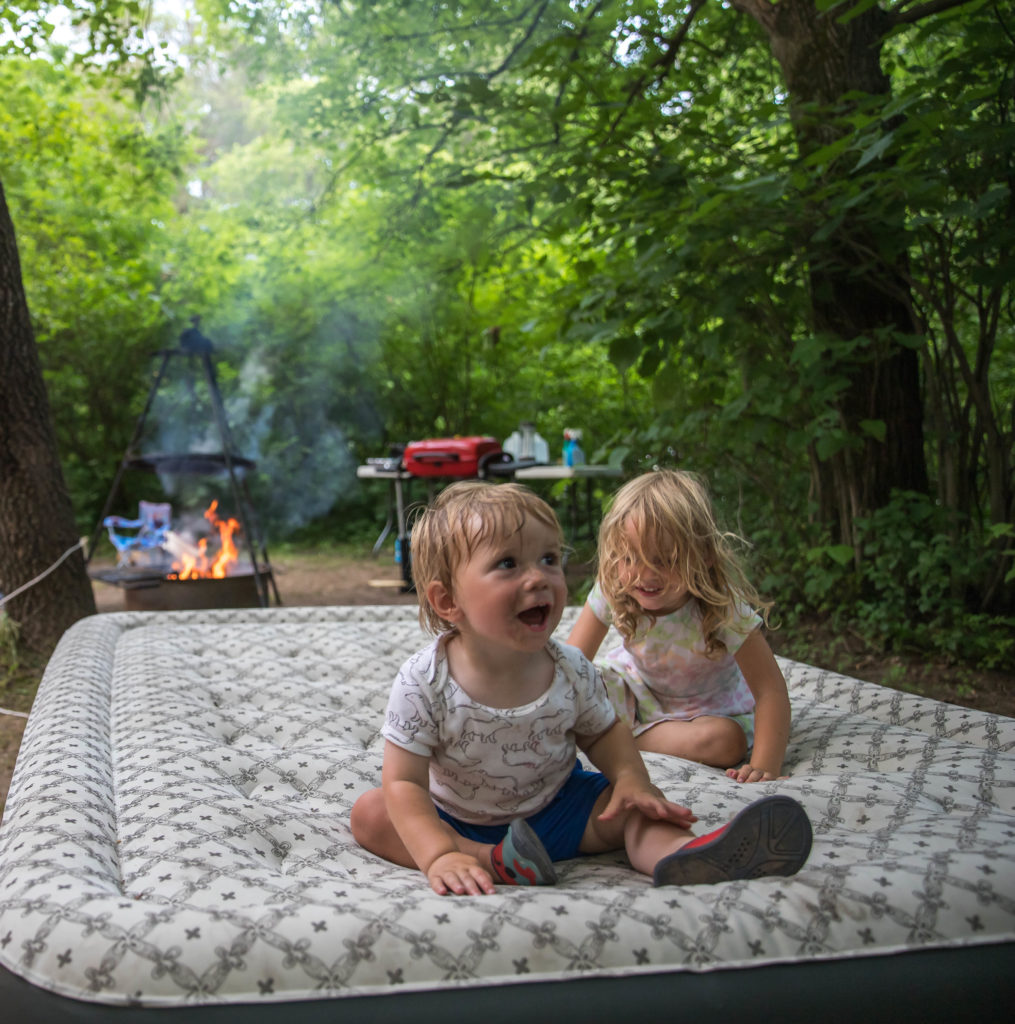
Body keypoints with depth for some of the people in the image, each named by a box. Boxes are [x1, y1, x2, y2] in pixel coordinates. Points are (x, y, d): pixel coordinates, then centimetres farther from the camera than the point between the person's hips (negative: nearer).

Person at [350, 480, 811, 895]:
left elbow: (603, 732, 4)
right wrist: (438, 855, -38)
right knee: (369, 813, -21)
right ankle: (491, 862, -36)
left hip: (554, 808, 2)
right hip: (456, 822, -2)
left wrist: (631, 777, -17)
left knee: (632, 809, -15)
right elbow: (404, 781, -24)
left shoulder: (572, 671, -15)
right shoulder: (423, 684, -26)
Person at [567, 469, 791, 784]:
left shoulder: (724, 608, -34)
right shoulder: (611, 591, -25)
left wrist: (765, 767, -42)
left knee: (726, 741, -33)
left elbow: (770, 690, -32)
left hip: (710, 704, -1)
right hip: (637, 690, 1)